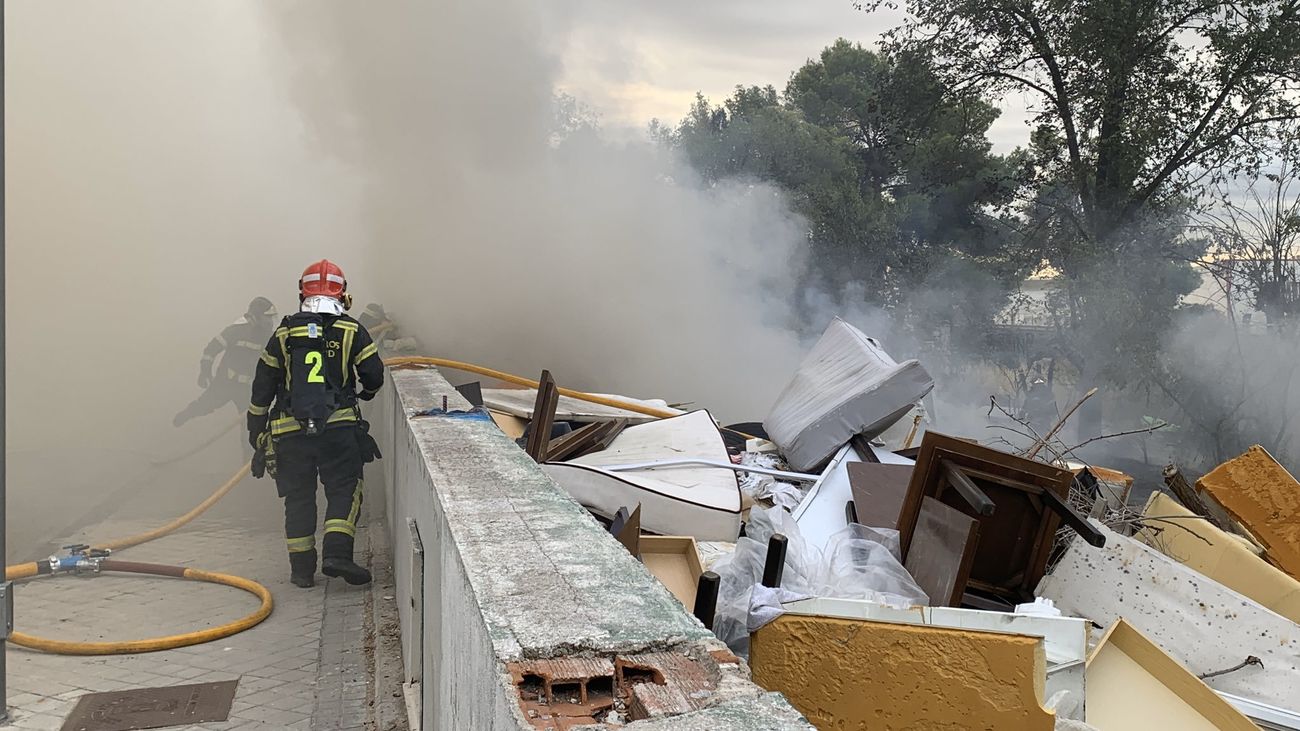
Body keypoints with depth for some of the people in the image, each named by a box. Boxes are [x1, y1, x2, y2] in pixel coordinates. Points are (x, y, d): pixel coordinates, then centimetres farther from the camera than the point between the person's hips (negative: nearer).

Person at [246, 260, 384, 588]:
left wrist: (256, 432, 20)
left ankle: (302, 569, 14)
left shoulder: (284, 333, 11)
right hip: (338, 426, -2)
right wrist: (365, 392, 27)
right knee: (344, 488, 6)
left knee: (298, 497, 11)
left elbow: (263, 386, 12)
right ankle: (336, 553, -8)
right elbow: (374, 375, 3)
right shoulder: (351, 331, 3)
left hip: (289, 431, 3)